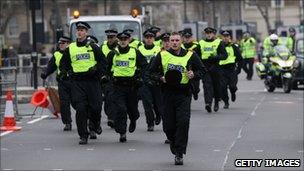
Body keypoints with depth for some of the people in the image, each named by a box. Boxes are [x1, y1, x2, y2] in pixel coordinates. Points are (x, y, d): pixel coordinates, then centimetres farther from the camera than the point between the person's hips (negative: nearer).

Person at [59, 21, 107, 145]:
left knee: (95, 107, -1)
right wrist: (64, 73, -2)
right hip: (77, 82, 1)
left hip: (92, 81, -1)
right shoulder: (70, 49, 10)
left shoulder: (93, 47, 5)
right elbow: (64, 64, 18)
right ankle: (83, 136, -1)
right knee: (80, 109, -7)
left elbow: (103, 63, 5)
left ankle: (95, 124, 32)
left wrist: (96, 70, -13)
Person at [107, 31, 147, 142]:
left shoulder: (135, 53, 0)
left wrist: (138, 76, -5)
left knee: (132, 108, 10)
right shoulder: (113, 54, 4)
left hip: (131, 85, 0)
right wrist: (111, 76, 8)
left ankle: (133, 120, 45)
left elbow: (144, 65, 5)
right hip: (118, 85, 0)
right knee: (119, 109, -11)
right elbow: (107, 67, 18)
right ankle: (122, 133, -6)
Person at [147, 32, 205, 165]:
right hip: (168, 93, 2)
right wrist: (161, 78, -10)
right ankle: (173, 141, 37)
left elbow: (202, 70, 11)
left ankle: (179, 154, -8)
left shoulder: (190, 56, 2)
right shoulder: (162, 55, 4)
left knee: (183, 122, -14)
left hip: (184, 94, -1)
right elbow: (150, 72, 9)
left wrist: (194, 75, -9)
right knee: (168, 125, 3)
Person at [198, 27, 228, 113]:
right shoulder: (201, 43, 12)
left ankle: (216, 103, 27)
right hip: (205, 67, 1)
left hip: (215, 68, -1)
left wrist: (215, 57, -19)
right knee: (207, 85, -14)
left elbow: (225, 55, -4)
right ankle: (208, 103, -25)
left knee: (216, 85, 8)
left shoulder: (219, 43, 2)